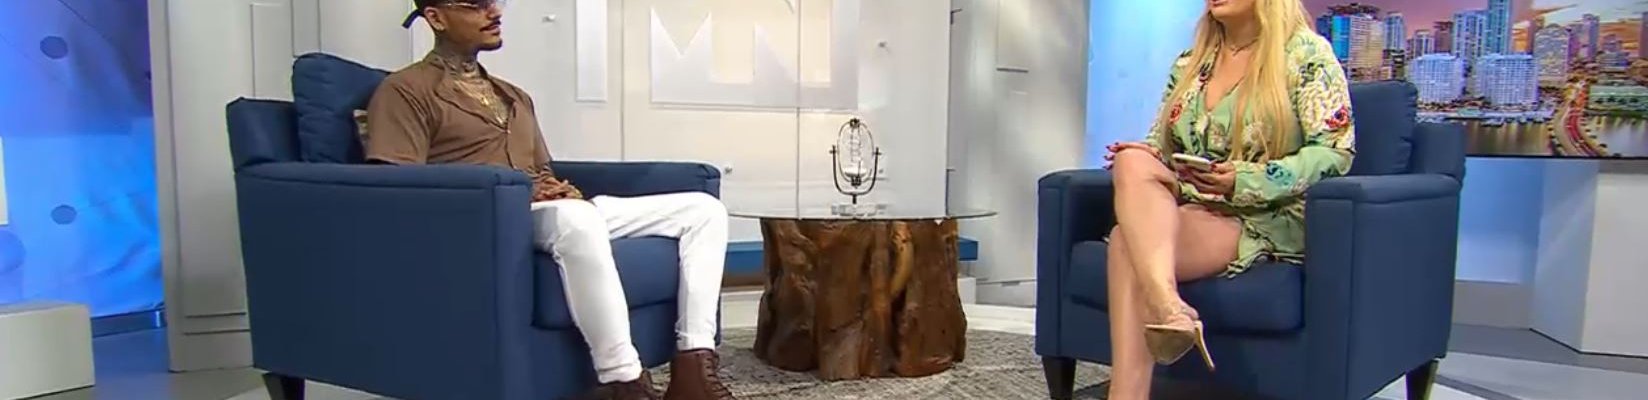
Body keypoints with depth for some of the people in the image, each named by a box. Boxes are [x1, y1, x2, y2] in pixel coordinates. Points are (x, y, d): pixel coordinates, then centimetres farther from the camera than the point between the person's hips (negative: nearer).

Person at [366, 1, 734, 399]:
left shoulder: (515, 96, 28)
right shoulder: (405, 91, 2)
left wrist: (561, 190, 2)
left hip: (550, 213, 8)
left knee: (703, 208, -4)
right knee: (574, 216, -43)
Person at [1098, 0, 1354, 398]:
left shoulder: (1307, 54, 3)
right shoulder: (1189, 63, 20)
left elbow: (1336, 152, -6)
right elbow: (1160, 145, 22)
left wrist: (1245, 181, -18)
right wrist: (1144, 157, -3)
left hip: (1268, 220, -5)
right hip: (1185, 212, 5)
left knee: (1127, 242, -29)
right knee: (1134, 163, -28)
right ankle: (1167, 308, -44)